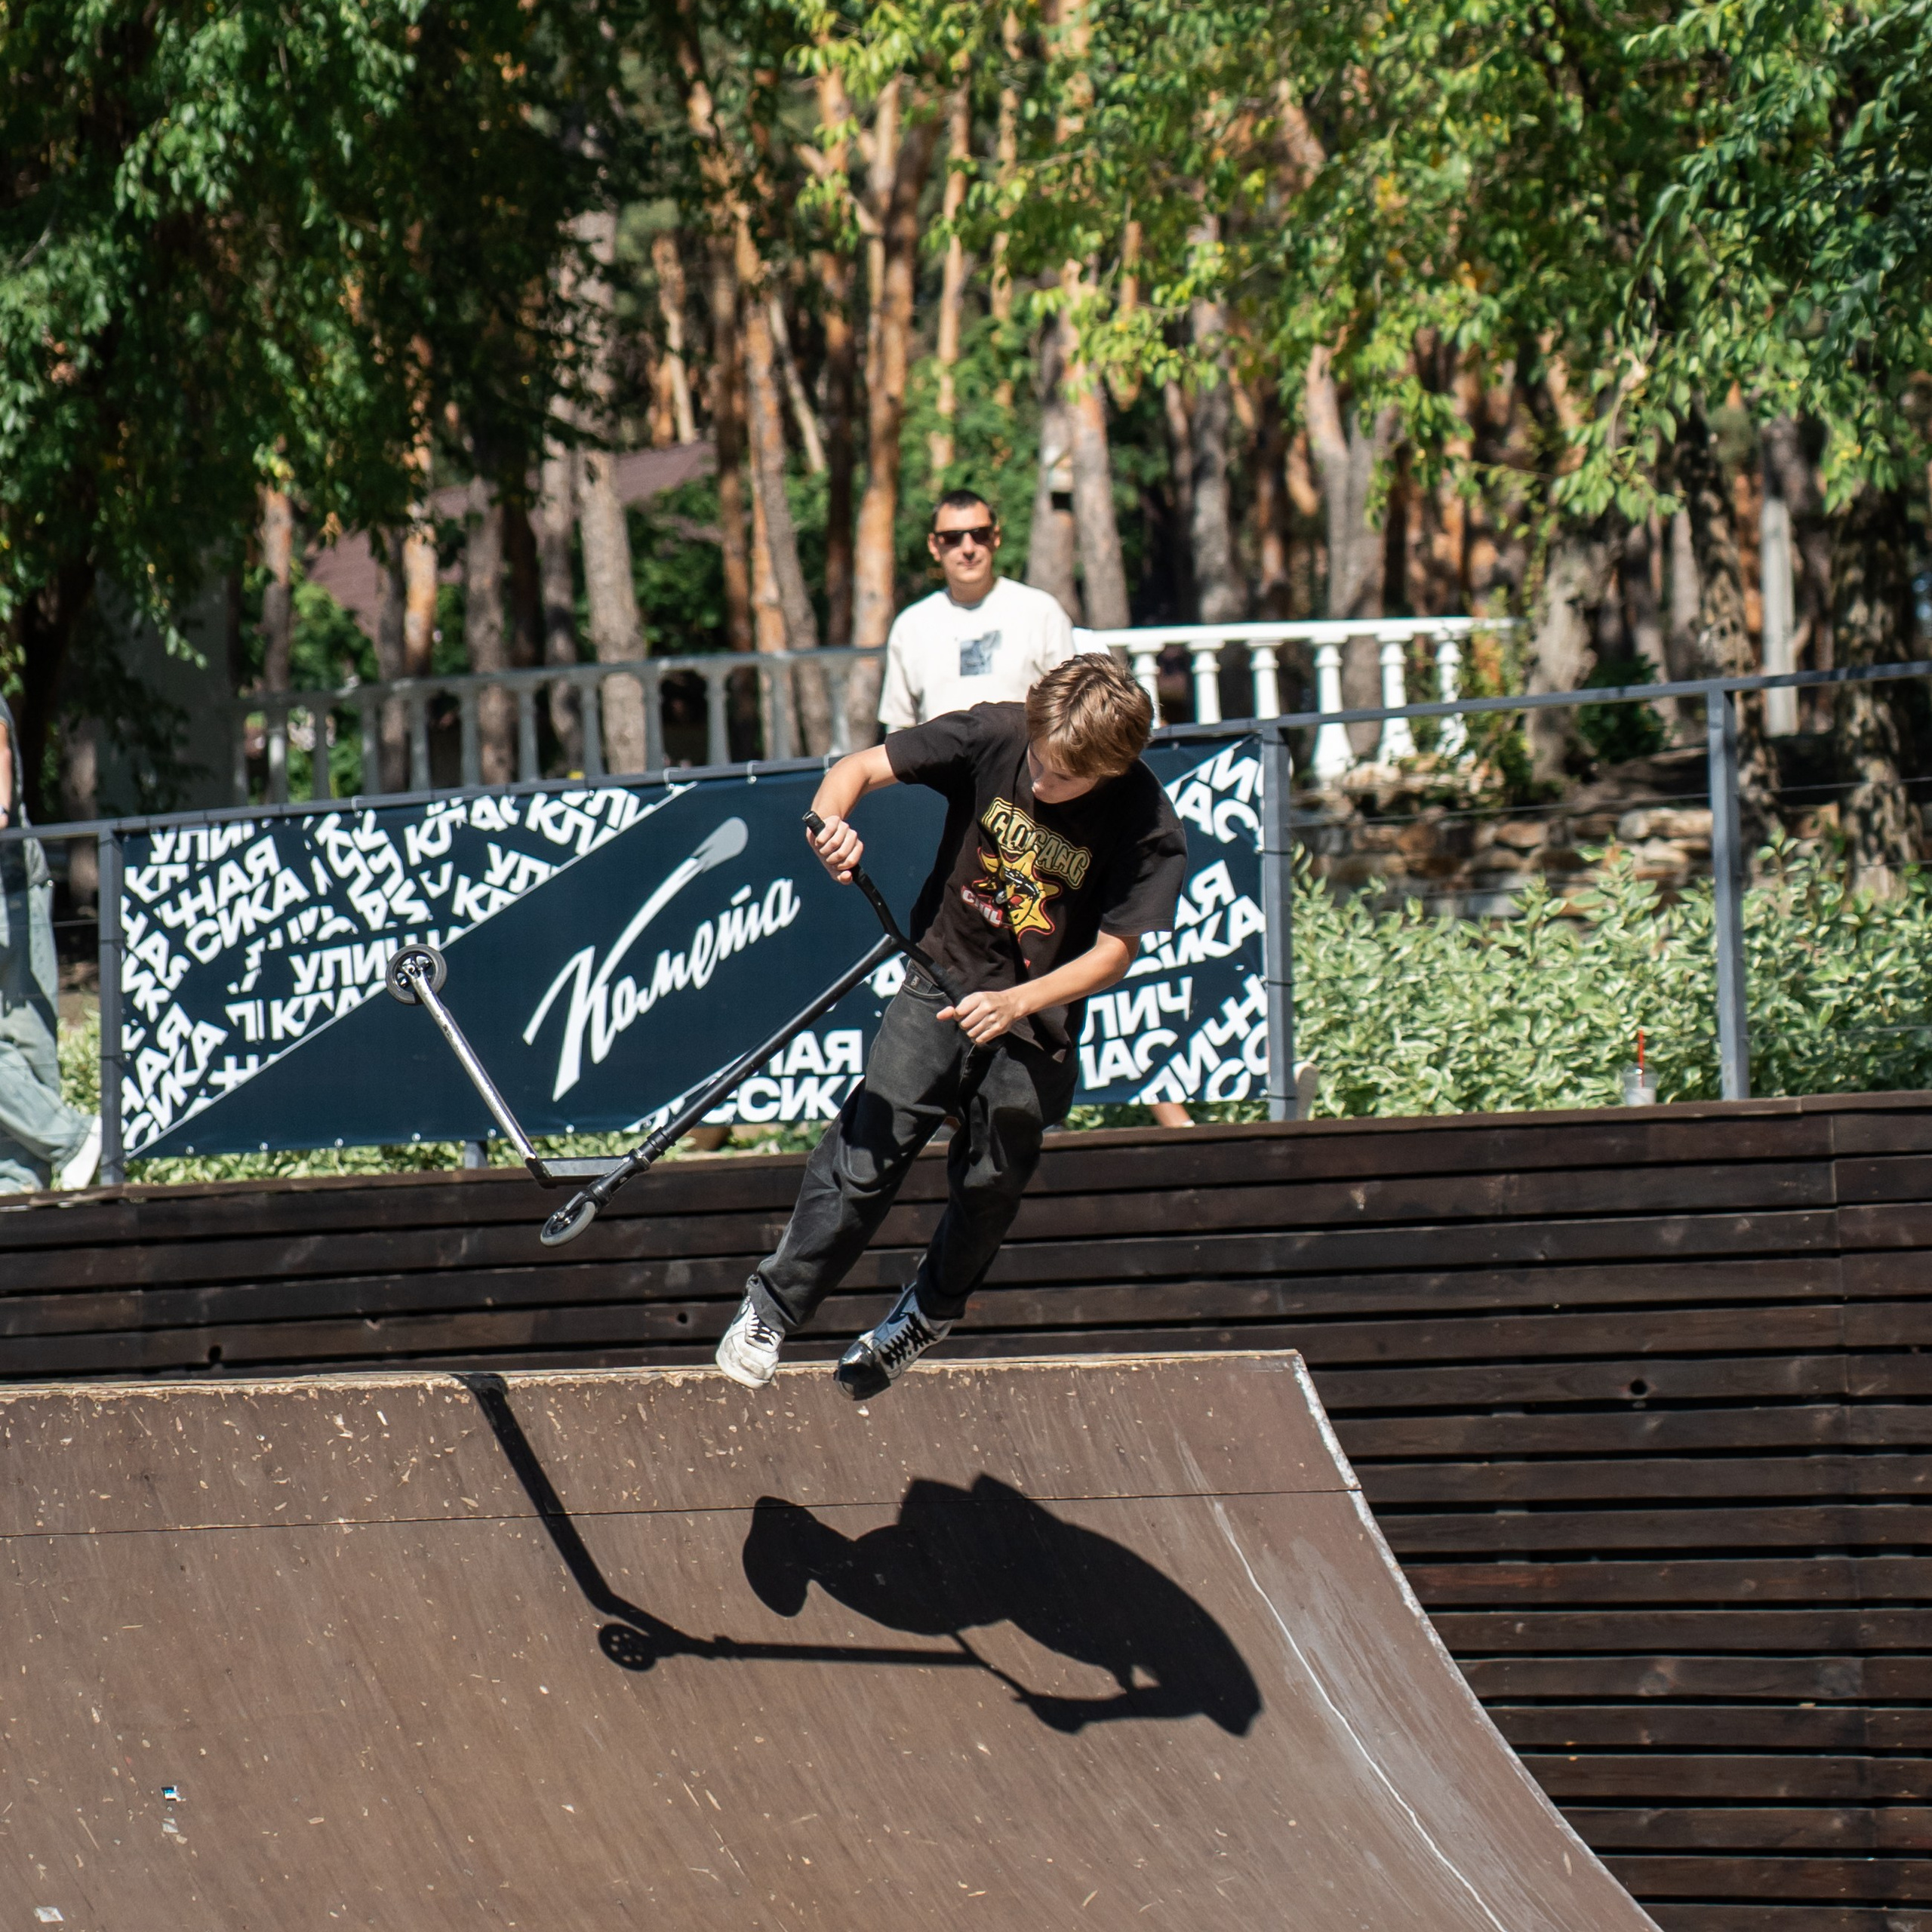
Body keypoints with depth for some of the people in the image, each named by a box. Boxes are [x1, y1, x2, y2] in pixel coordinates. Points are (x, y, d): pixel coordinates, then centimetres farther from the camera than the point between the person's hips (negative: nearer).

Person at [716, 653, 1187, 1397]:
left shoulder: (1148, 830, -21)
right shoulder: (991, 737, -18)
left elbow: (1115, 952, -16)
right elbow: (859, 767, -12)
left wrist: (1015, 1003, -30)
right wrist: (832, 820, -35)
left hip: (1034, 1018, 0)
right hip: (941, 983, 0)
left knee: (989, 1187, 11)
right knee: (866, 1157, -10)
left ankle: (927, 1313, 39)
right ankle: (768, 1311, 1)